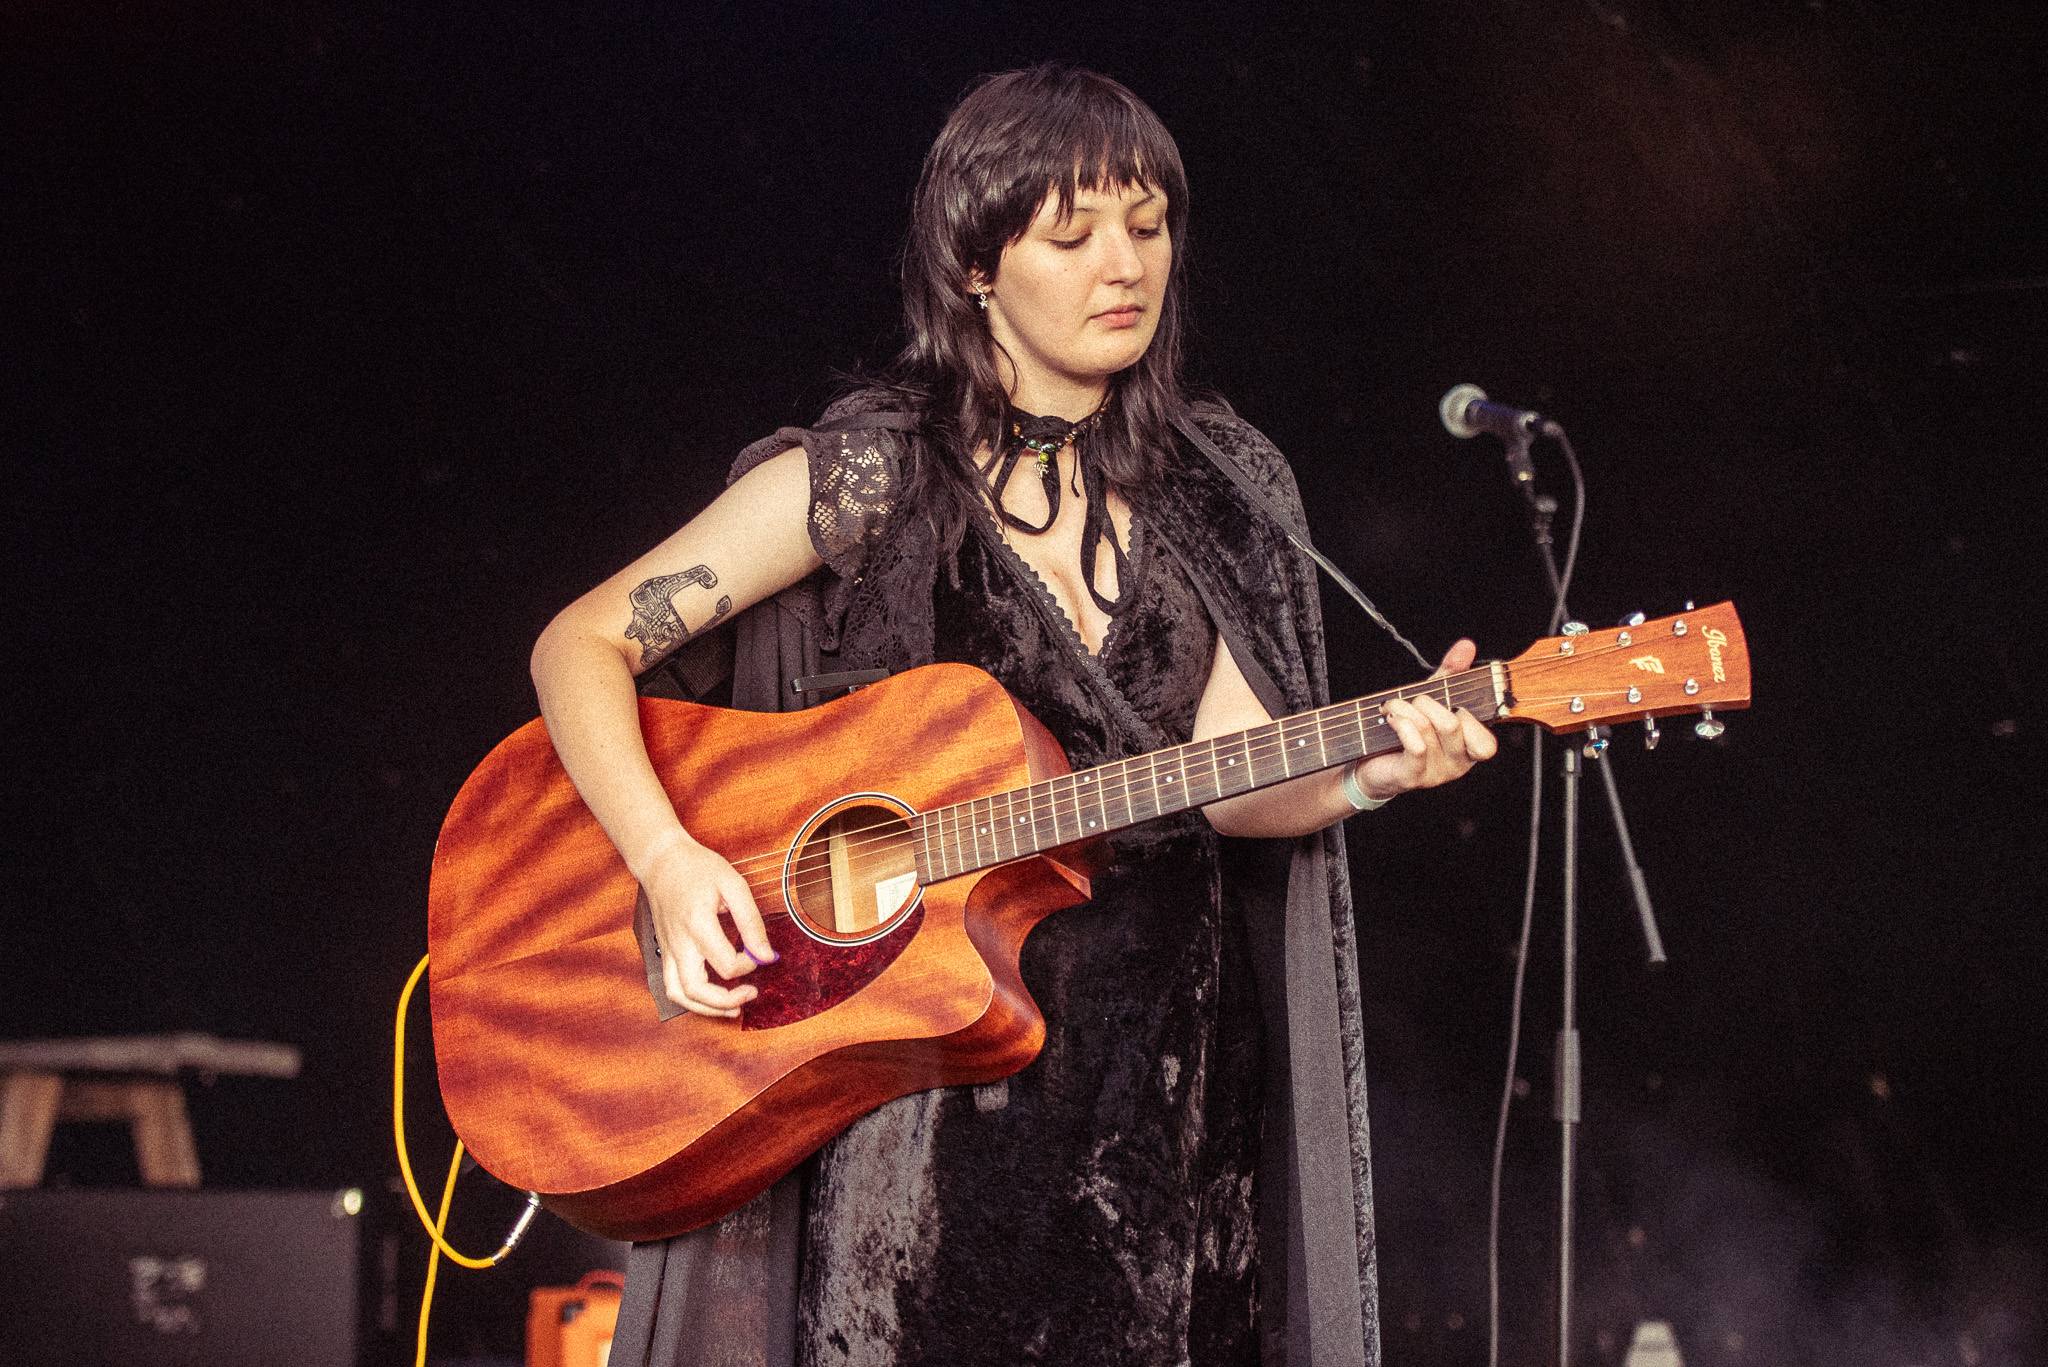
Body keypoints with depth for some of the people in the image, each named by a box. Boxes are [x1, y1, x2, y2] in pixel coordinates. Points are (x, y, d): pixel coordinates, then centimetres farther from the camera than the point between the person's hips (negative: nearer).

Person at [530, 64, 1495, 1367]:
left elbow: (1228, 776, 1)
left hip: (1165, 1088, 4)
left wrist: (1365, 772, -20)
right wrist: (668, 860, -22)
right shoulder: (878, 473, -7)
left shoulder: (1213, 486, 8)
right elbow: (582, 644, -8)